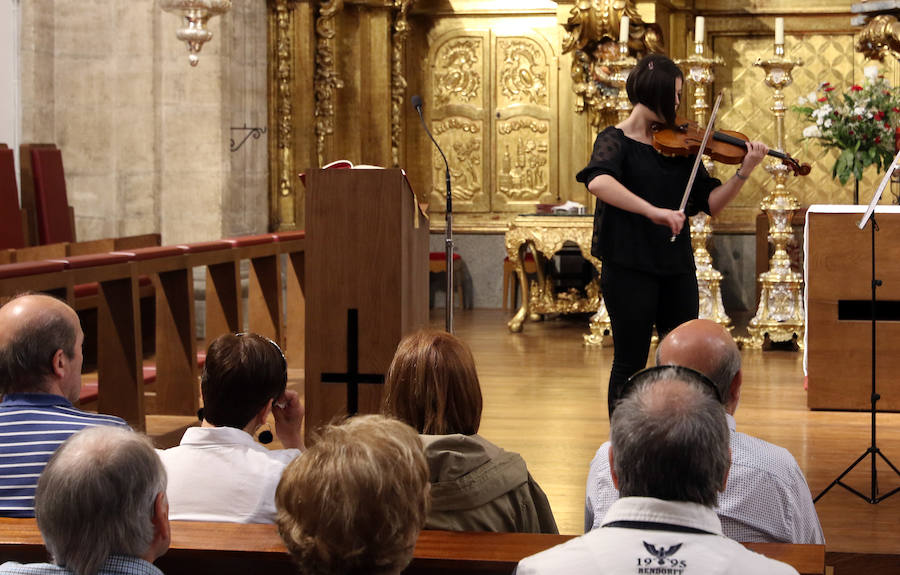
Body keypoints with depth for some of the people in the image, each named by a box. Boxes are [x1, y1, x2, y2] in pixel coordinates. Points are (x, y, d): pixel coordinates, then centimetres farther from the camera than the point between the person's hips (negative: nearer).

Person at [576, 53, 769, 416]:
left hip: (677, 267, 5)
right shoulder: (616, 140, -6)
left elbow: (710, 203, 8)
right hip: (629, 267, -5)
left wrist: (744, 172, -8)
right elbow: (598, 182, -29)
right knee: (630, 363, 2)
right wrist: (652, 211, -37)